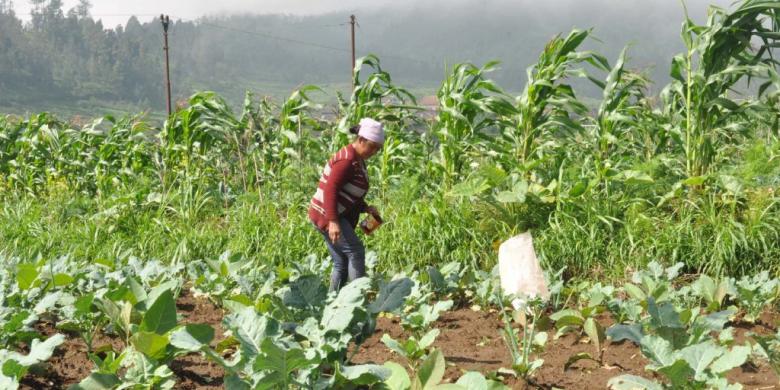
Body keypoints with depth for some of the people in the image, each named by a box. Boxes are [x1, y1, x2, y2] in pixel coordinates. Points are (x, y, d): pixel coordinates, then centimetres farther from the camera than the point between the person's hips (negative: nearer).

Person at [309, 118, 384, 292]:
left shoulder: (358, 160, 14)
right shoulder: (347, 160, -17)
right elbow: (330, 190, -24)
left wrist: (366, 208, 5)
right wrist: (333, 222, -31)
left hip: (339, 217, 10)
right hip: (327, 216, -10)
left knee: (342, 263, 8)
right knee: (356, 251, -16)